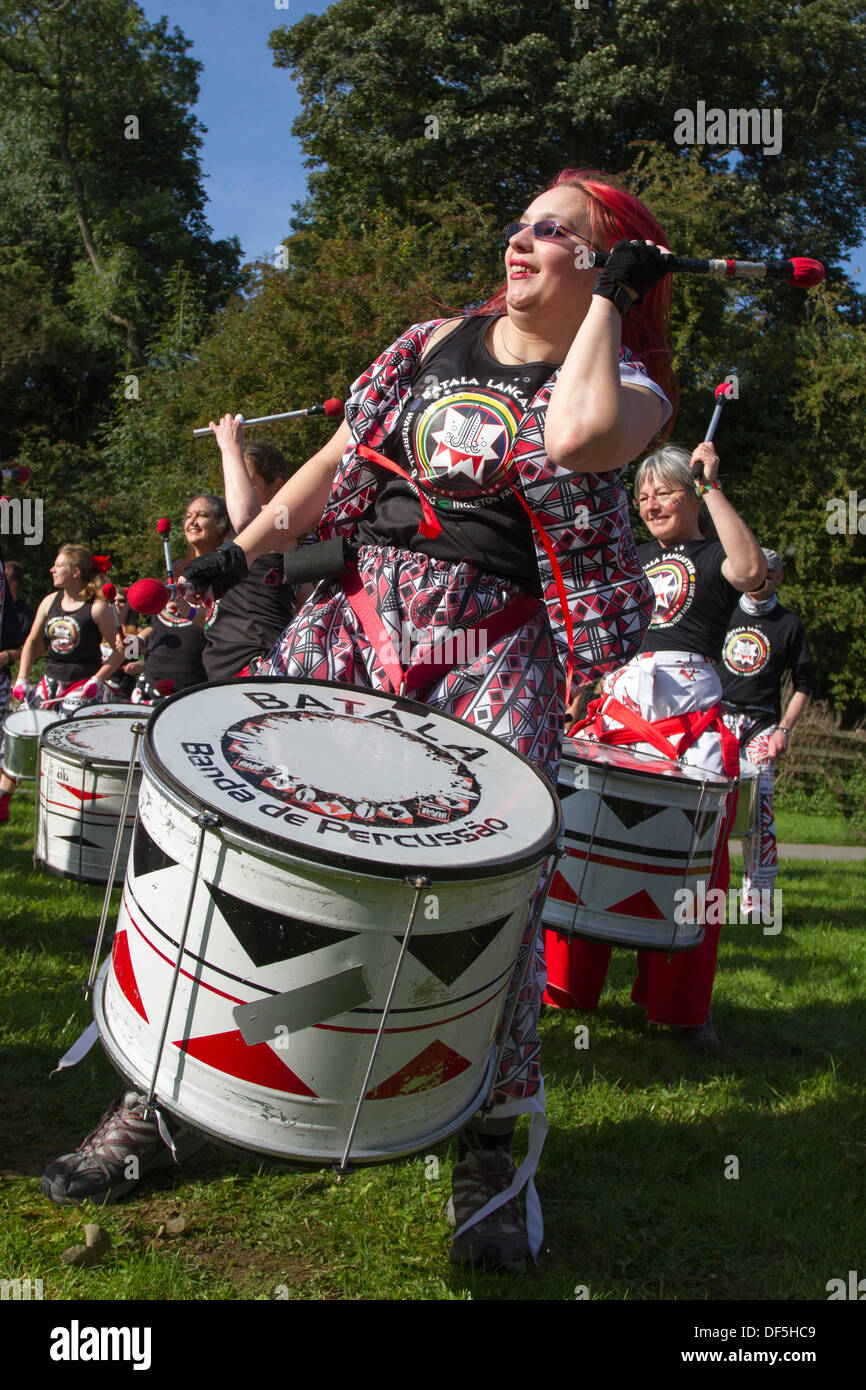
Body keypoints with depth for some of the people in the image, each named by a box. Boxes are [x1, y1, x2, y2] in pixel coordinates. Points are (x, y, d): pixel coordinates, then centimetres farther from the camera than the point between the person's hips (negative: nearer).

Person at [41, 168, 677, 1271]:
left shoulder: (627, 383, 5)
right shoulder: (433, 342, 18)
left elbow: (575, 437, -20)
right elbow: (340, 460, 19)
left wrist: (610, 297, -5)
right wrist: (247, 546, 7)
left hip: (494, 647, -3)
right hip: (359, 612, 4)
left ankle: (492, 1143, 6)